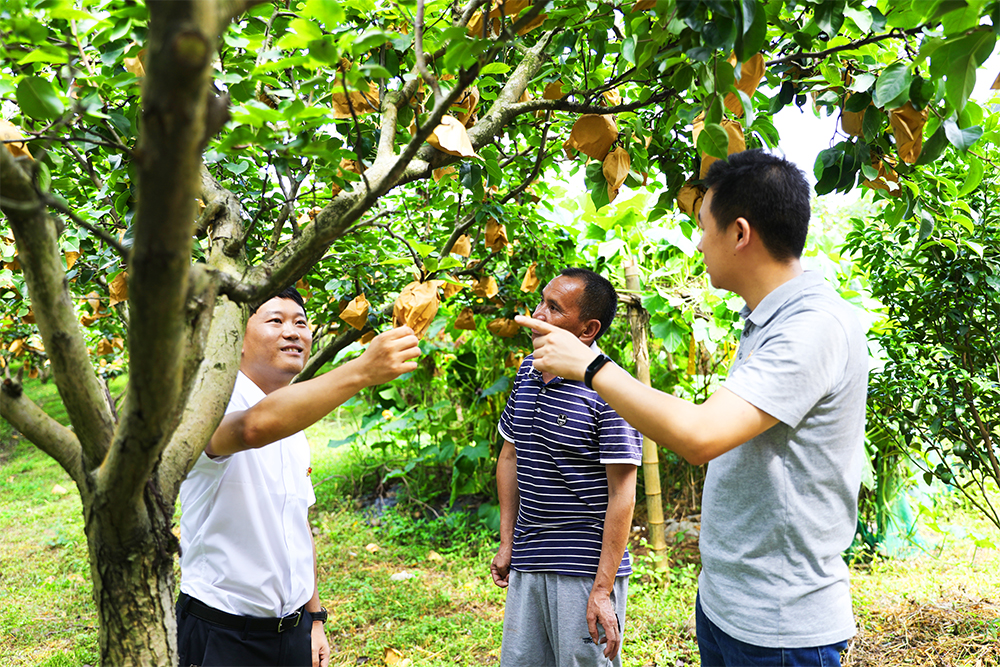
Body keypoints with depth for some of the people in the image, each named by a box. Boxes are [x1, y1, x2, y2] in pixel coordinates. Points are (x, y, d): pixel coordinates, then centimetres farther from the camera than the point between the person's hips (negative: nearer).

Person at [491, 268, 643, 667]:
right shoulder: (527, 371, 6)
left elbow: (622, 495, -15)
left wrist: (603, 590, -16)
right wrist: (506, 543, 13)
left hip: (586, 569, -6)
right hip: (526, 564, 6)